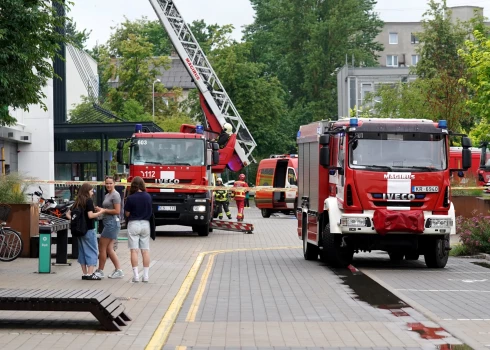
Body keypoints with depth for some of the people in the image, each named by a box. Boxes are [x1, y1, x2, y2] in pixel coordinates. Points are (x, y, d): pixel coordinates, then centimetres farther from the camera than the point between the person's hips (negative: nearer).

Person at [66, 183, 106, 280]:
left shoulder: (77, 202, 12)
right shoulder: (89, 201, -10)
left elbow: (68, 214, 12)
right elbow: (90, 215, -19)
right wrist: (101, 212, -8)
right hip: (89, 230, -7)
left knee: (82, 251, 11)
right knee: (92, 251, -2)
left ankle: (84, 273, 14)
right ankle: (90, 274, -8)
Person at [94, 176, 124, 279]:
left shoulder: (115, 195, -11)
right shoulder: (107, 195, 18)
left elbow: (117, 211, -17)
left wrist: (104, 210, -12)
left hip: (112, 223, -10)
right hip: (108, 223, 10)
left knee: (102, 247, -4)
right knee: (109, 249, 8)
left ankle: (100, 271, 5)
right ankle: (118, 271, 10)